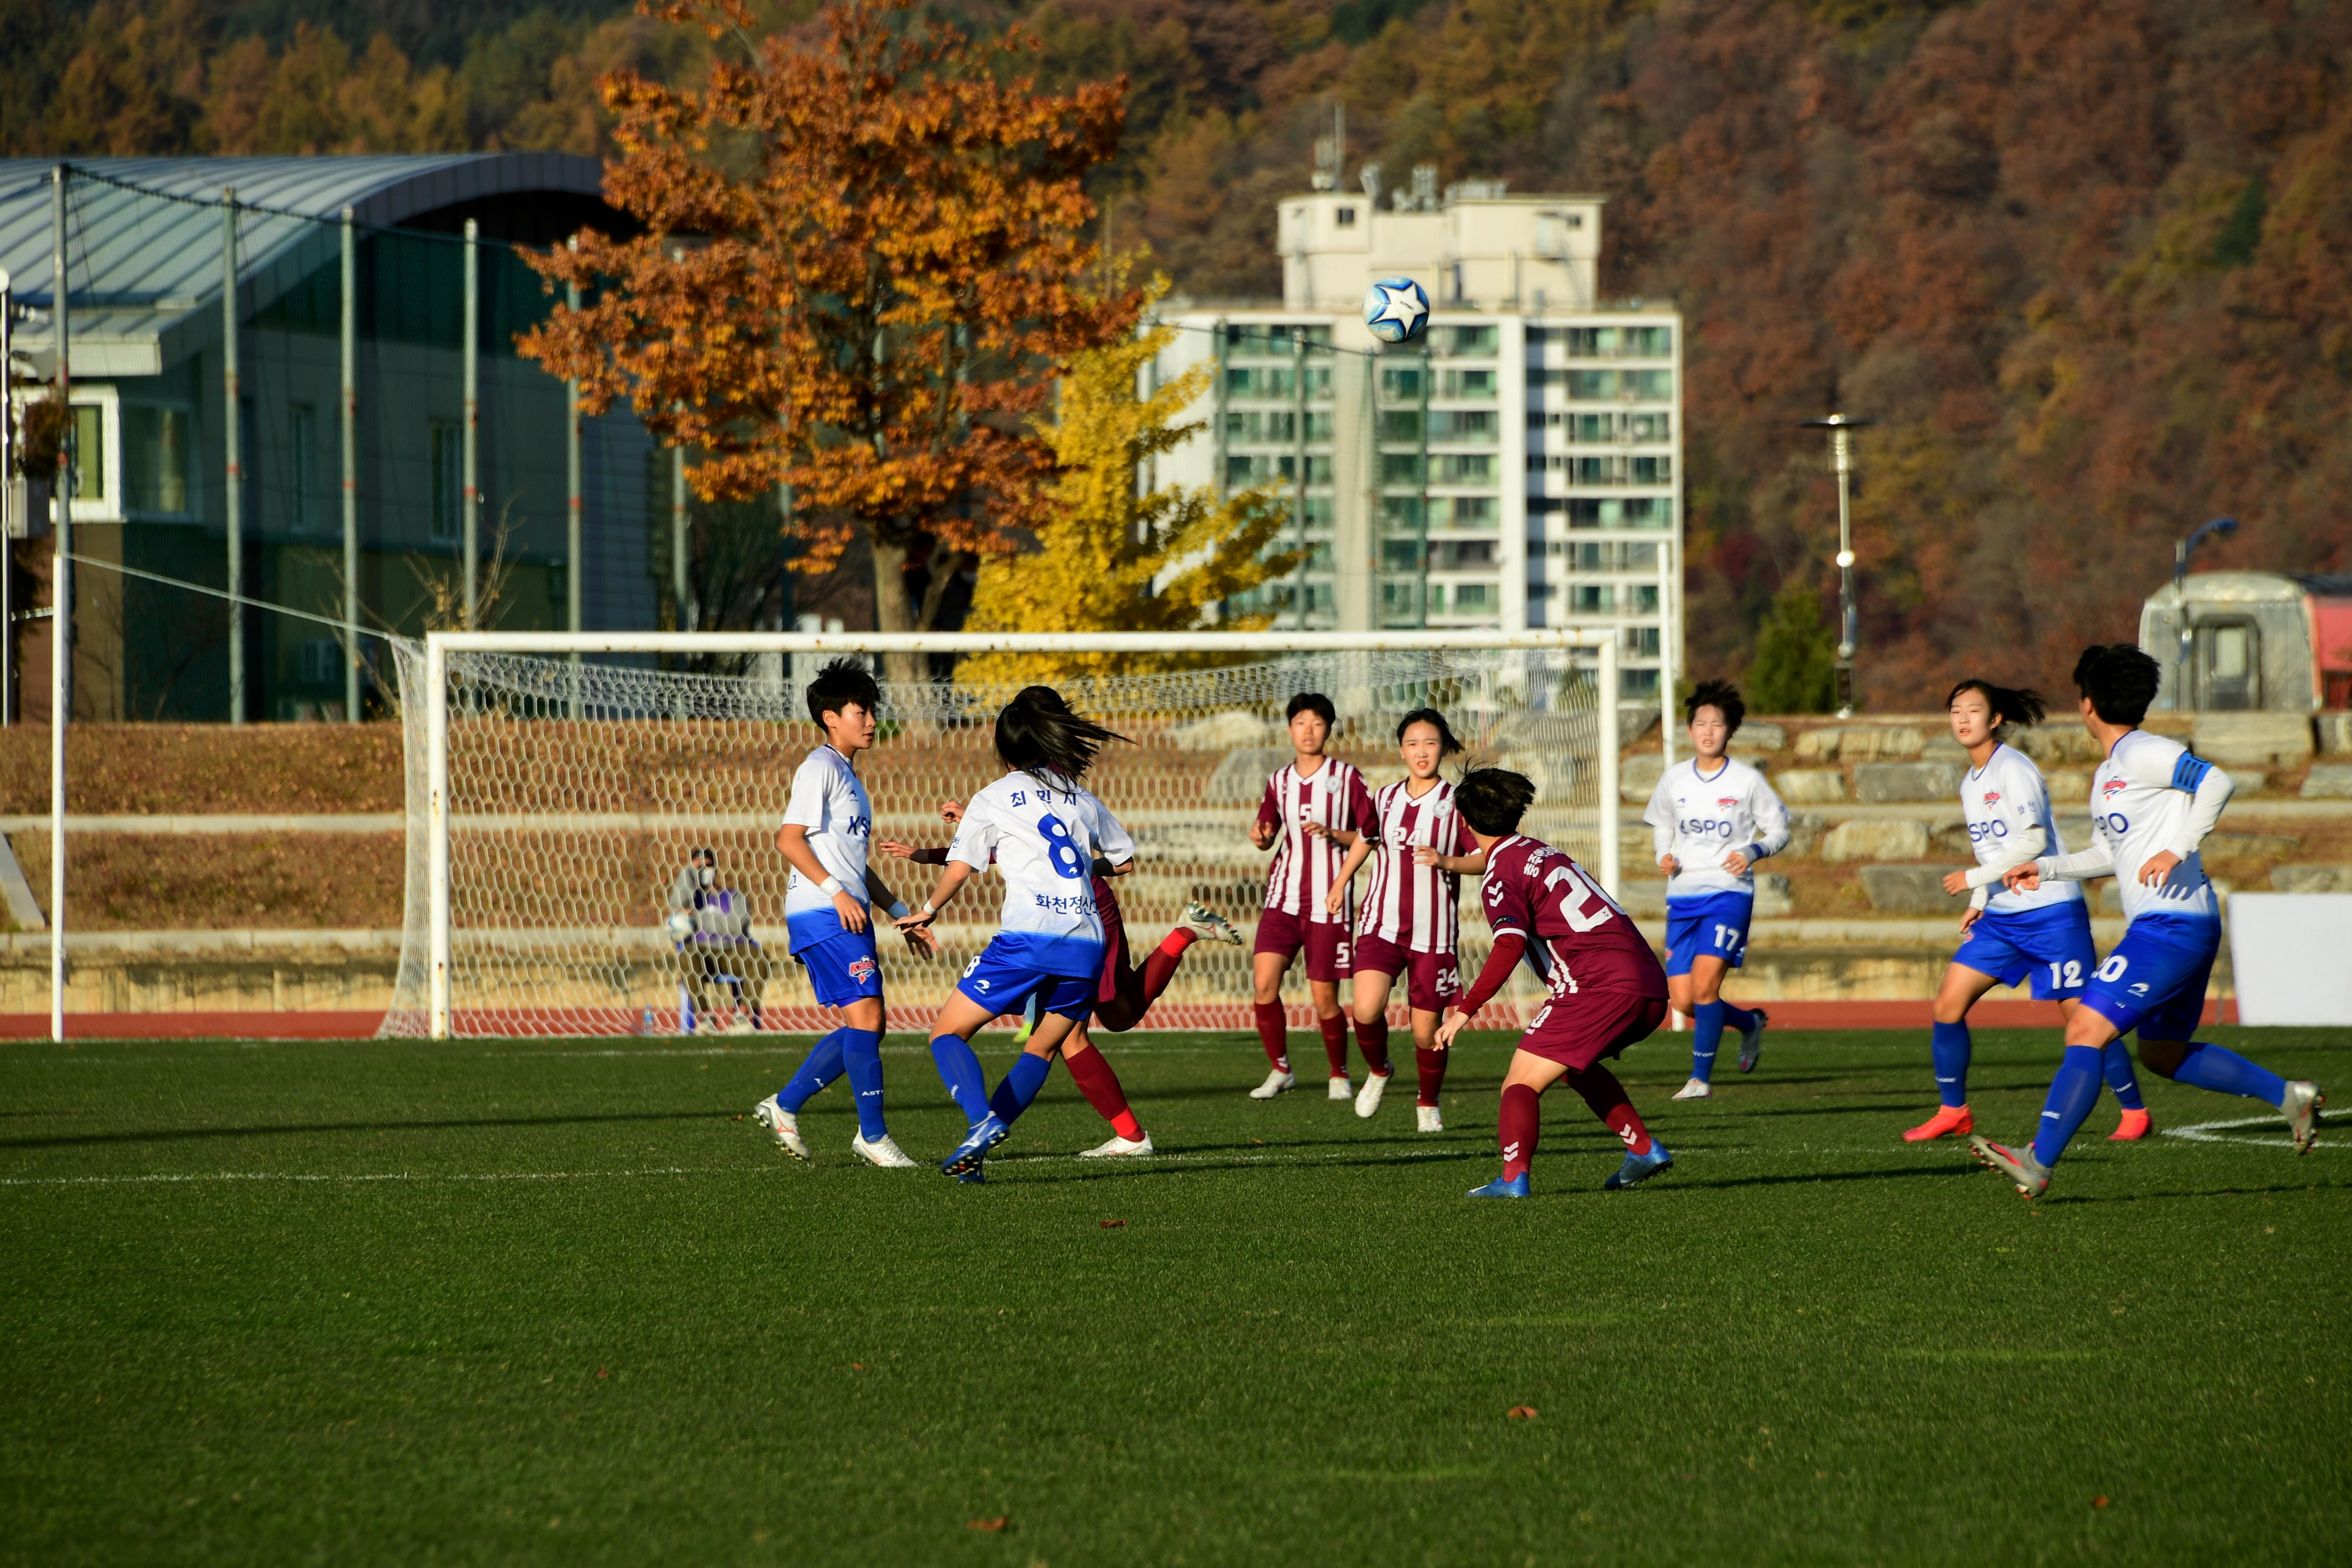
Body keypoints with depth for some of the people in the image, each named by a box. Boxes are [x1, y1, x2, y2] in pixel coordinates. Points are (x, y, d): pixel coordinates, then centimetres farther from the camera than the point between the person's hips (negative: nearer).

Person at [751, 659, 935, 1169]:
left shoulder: (848, 775, 23)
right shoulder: (820, 768, -7)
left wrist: (902, 914, 24)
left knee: (868, 1026, 8)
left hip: (850, 916, 10)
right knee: (865, 1017, -13)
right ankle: (873, 1135, -10)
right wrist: (836, 892, -23)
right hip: (821, 916, -10)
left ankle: (784, 1106, 14)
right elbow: (789, 839, -16)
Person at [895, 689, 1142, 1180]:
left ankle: (983, 1121, -22)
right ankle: (987, 1137, -3)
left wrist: (928, 912, 21)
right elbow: (1124, 862, 29)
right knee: (1042, 1048, 18)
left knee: (947, 1033, 4)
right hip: (1086, 942, 4)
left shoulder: (993, 801, 6)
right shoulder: (1082, 799, 19)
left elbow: (958, 869, 3)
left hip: (1028, 938, -4)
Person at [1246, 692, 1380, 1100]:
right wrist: (1261, 836, -5)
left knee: (1324, 997, -2)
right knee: (1263, 981, -12)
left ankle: (1339, 1074, 20)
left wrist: (1333, 834, -17)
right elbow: (1266, 833, 18)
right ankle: (1279, 1069, 3)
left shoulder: (1347, 777, -2)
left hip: (1328, 901, -3)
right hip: (1283, 896, 3)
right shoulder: (1280, 780, 10)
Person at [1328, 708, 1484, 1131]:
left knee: (1426, 1030, 1)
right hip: (1382, 925, 2)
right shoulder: (1385, 799, 8)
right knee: (1367, 1010, -19)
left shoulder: (1456, 803, -4)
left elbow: (1487, 858, -6)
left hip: (1433, 933, -2)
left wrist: (1447, 861, -22)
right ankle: (1378, 1071, 13)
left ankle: (1428, 1104, 27)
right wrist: (1340, 883, 34)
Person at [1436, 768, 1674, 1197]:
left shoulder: (1501, 875, -4)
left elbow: (1511, 945, -20)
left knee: (1521, 1084, -5)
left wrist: (1465, 1010, -19)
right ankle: (1644, 1149, 27)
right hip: (1650, 985, 8)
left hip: (1601, 989, -8)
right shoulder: (1546, 852, 22)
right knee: (1576, 1064, 33)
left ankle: (1514, 1178, -25)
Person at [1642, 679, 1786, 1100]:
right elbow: (1661, 827, 22)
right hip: (1683, 895, 4)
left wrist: (1753, 851, -15)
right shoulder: (1674, 780, 7)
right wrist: (1665, 857, 1)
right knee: (1683, 1000, 0)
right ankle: (1750, 1023, 30)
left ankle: (1701, 1078, -7)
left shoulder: (1748, 781, -2)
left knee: (1704, 985, -19)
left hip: (1729, 894, -4)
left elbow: (1779, 832, 5)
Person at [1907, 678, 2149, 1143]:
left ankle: (2135, 1112, 8)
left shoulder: (2013, 769, -13)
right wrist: (1978, 904, 11)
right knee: (1947, 1004, -1)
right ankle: (1953, 1113, 8)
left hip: (2051, 911, -8)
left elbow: (2032, 842, -21)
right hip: (2000, 916, 8)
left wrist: (1973, 879, -15)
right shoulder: (1970, 784, 13)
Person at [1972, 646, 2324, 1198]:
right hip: (2175, 929, 11)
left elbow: (2216, 782, -23)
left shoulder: (2143, 753, -11)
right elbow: (2116, 852, 30)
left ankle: (2037, 1163, -19)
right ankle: (2288, 1095, 23)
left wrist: (2178, 850, -29)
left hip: (2171, 927, -11)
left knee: (2085, 1032, -15)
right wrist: (2047, 869, 24)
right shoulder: (2106, 775, 19)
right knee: (2163, 1055, 20)